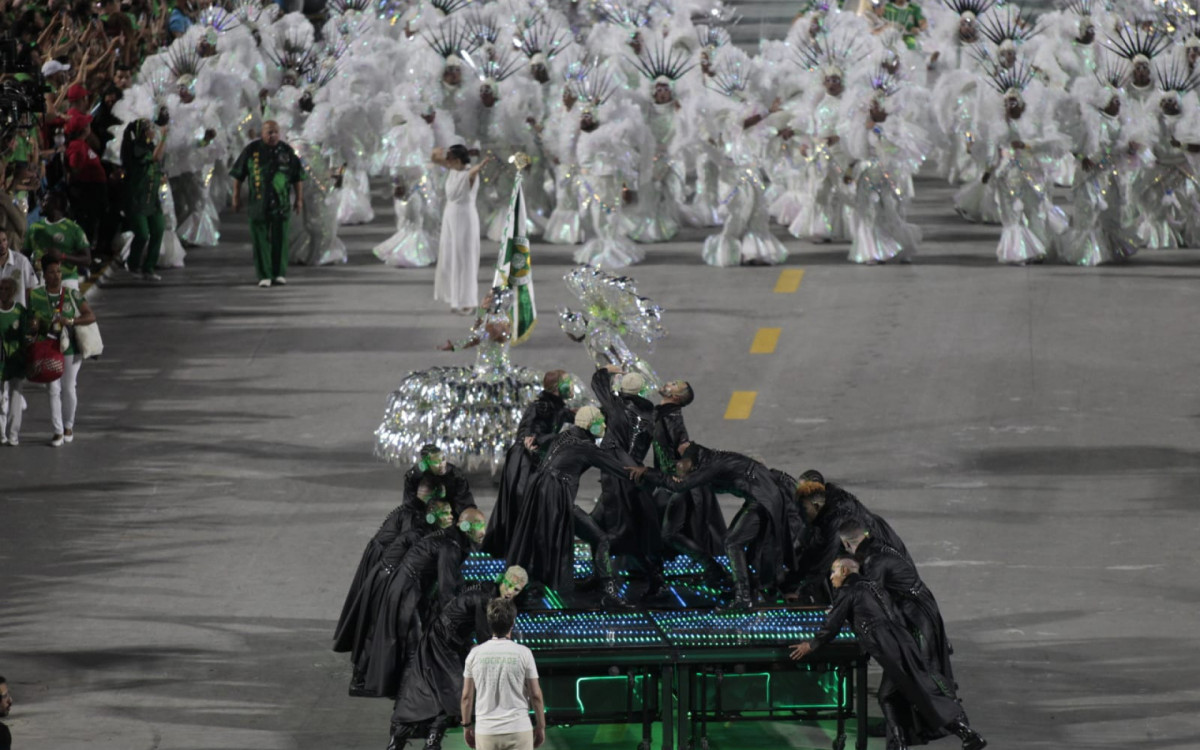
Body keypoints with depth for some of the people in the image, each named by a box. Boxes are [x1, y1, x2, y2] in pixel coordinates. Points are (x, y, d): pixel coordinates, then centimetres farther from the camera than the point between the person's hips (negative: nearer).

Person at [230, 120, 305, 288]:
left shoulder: (286, 151, 4)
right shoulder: (251, 150, 0)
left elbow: (298, 176, 10)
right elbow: (238, 173, 5)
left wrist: (299, 198, 7)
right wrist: (236, 197, 4)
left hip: (280, 203, 1)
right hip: (258, 203, -1)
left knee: (279, 238, -2)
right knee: (260, 239, -3)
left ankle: (279, 274, 6)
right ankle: (264, 276, -1)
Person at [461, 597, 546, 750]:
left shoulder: (475, 654, -1)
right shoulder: (523, 653, -6)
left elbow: (467, 696, 5)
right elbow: (536, 695, -2)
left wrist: (467, 725, 17)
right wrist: (540, 726, 10)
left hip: (486, 731, 2)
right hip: (519, 730, -2)